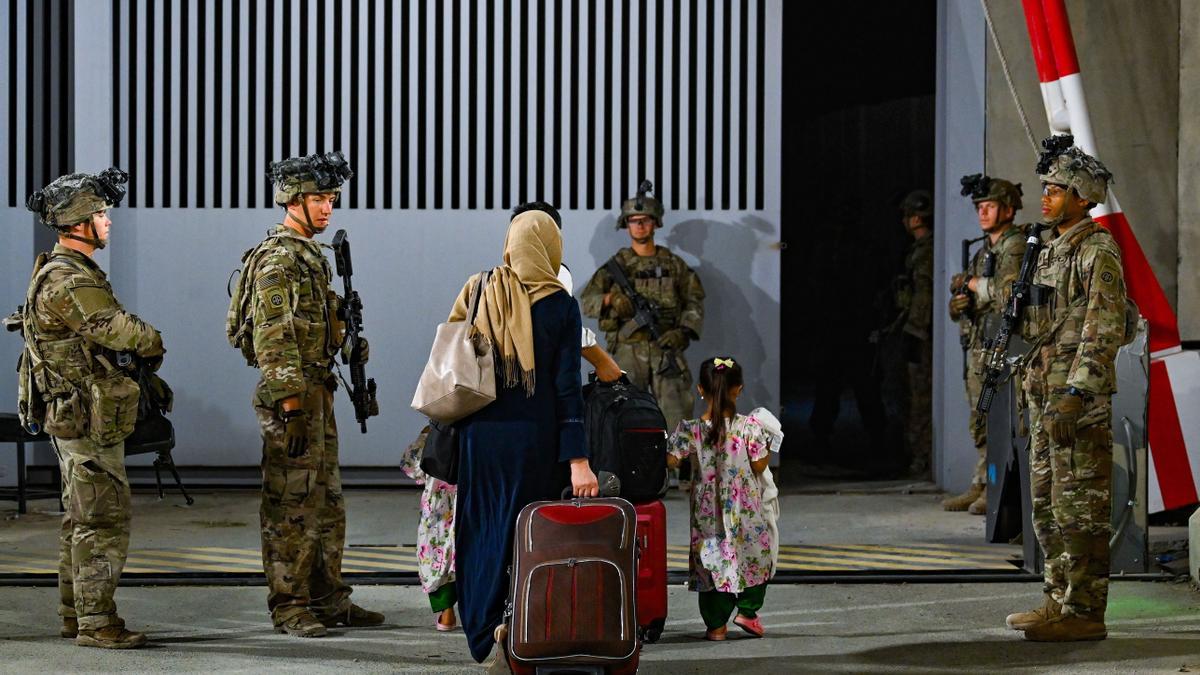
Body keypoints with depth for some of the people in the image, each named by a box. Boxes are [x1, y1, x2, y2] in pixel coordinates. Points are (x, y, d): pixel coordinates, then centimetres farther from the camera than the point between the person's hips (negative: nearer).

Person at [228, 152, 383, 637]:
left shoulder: (310, 254, 16)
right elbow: (273, 339, -21)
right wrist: (292, 408, -23)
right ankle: (288, 607, 1)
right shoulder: (276, 259, -15)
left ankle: (328, 600, 21)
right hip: (291, 396, -10)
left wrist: (346, 341, 11)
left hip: (316, 391, 10)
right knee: (290, 506, -5)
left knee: (326, 502, 14)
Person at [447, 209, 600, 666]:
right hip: (535, 437, -2)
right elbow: (567, 386, -9)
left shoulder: (477, 293, 1)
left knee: (484, 531, 13)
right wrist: (578, 460, -9)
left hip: (481, 433, 3)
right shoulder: (560, 305, -6)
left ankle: (488, 634, 14)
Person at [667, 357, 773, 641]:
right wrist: (767, 446, 10)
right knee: (756, 554, 18)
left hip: (707, 507, 1)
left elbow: (671, 460, -6)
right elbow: (758, 465, -9)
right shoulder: (749, 426, -13)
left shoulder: (690, 429, -11)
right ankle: (747, 610, 13)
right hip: (745, 507, -1)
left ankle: (716, 624, 11)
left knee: (710, 557, 10)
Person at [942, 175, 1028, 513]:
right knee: (980, 422, 11)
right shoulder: (984, 250, 21)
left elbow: (1008, 291, -23)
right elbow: (955, 309, 23)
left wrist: (976, 285, -7)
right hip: (977, 347, 9)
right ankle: (980, 487, 16)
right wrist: (959, 302, -1)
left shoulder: (1015, 245, -7)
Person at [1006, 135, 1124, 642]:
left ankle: (1084, 613, -4)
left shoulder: (1098, 252, -11)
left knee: (1080, 505, -7)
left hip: (1080, 395, -10)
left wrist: (1076, 396, -25)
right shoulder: (1052, 252, 18)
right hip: (1045, 392, 10)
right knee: (1047, 503, 13)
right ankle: (1059, 600, 20)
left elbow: (1105, 330, -18)